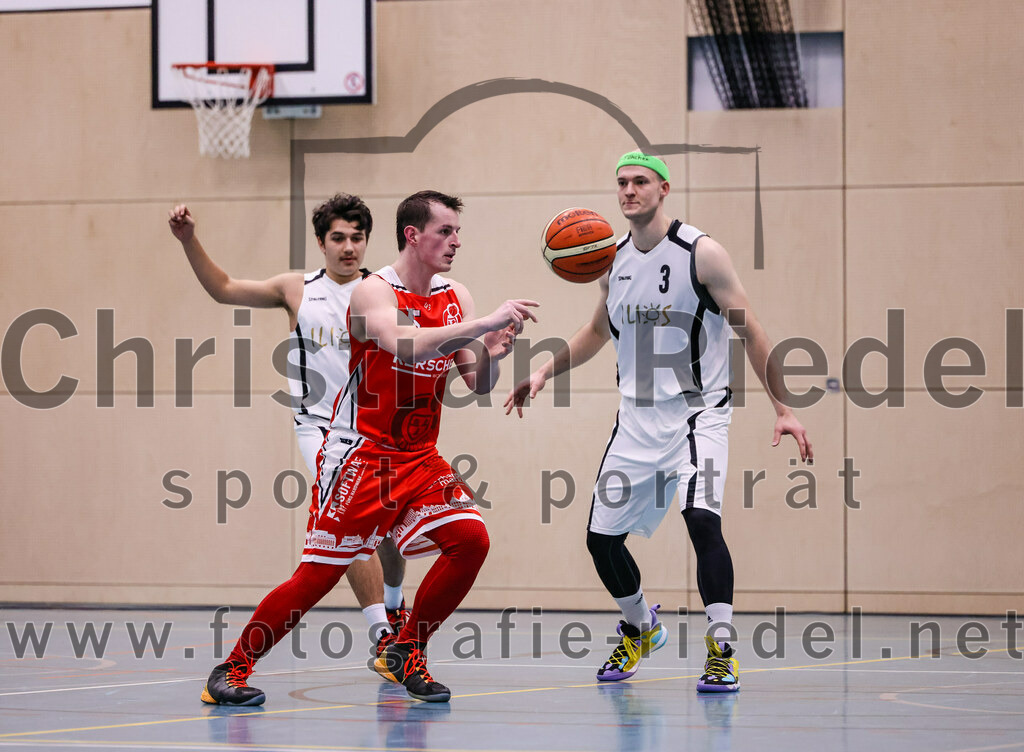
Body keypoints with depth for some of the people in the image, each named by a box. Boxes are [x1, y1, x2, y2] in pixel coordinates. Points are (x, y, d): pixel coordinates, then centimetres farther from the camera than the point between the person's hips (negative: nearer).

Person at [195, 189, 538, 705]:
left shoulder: (455, 298, 6)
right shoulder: (374, 292, -13)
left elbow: (479, 386, 6)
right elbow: (406, 345, -33)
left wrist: (489, 355, -16)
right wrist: (484, 324, -34)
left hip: (419, 457, 6)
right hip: (359, 452, -6)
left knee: (471, 539, -11)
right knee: (319, 574, -9)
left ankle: (404, 653, 6)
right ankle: (232, 668, 6)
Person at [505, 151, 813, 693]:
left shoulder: (701, 254, -10)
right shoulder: (614, 260, 6)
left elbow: (751, 333, -8)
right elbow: (597, 332, 24)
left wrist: (783, 410, -12)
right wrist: (545, 372, 12)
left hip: (697, 414, -6)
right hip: (637, 419, 6)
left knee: (702, 520, -26)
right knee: (602, 536, 6)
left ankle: (721, 652, -17)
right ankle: (639, 627, 34)